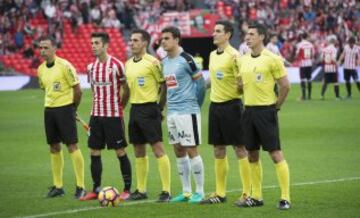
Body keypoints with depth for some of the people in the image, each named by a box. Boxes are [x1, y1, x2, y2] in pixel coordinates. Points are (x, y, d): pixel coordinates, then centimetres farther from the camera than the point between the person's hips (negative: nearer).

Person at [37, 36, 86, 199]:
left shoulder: (65, 66, -13)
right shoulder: (41, 69, 8)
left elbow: (77, 89, -9)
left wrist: (73, 108, 1)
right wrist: (52, 104, 14)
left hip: (65, 108, -7)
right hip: (49, 110, 7)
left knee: (72, 146, -7)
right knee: (54, 148, 9)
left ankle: (80, 186, -3)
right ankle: (57, 186, 16)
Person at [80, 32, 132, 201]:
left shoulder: (116, 65, -10)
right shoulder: (91, 67, 7)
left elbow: (126, 88, -2)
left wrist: (120, 106, -3)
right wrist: (97, 105, 12)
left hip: (113, 115, -6)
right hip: (96, 115, 6)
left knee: (120, 152, -1)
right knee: (94, 152, 5)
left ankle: (127, 189, 7)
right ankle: (96, 190, 12)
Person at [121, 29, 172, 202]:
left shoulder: (152, 62, -11)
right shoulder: (128, 64, 12)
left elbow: (164, 86, -7)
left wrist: (160, 108, -5)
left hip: (149, 109, -8)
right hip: (134, 109, 8)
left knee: (158, 149, -7)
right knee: (139, 152, 11)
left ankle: (166, 191, -4)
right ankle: (141, 190, 18)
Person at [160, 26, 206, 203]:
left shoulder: (186, 59, -11)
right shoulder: (165, 62, 12)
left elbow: (200, 82, -7)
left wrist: (195, 104, 0)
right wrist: (170, 104, 16)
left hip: (187, 111, -8)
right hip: (171, 112, 8)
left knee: (191, 151, -5)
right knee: (179, 152, 9)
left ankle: (199, 192, 2)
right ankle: (186, 191, 16)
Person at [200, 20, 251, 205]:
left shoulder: (233, 55, -12)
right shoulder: (212, 55, 12)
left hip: (231, 105, -8)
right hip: (215, 105, 8)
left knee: (240, 150, -3)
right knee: (218, 151, 11)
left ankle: (247, 193, 2)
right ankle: (220, 193, 18)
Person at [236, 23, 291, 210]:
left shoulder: (272, 59, -10)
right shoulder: (242, 60, 9)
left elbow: (285, 86, -8)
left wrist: (275, 106, -3)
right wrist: (240, 84, 2)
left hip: (266, 111, -7)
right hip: (249, 110, 7)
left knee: (275, 154, -7)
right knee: (252, 155, 10)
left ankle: (285, 198, -5)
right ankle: (256, 197, 19)